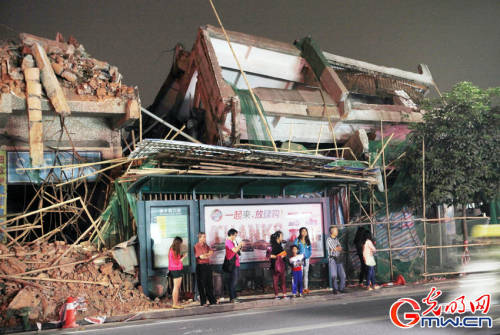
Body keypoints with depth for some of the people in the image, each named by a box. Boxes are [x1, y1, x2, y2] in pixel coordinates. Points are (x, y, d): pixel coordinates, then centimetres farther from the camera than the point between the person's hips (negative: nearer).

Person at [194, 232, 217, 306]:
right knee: (202, 285, 0)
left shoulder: (206, 245, 14)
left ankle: (212, 300, 19)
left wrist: (205, 254, -14)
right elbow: (201, 256, -18)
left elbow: (211, 252, 3)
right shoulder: (196, 246, -9)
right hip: (201, 267, -7)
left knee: (209, 284, 12)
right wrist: (208, 254, -5)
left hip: (207, 266, 7)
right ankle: (203, 302, 6)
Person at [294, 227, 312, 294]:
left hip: (306, 258, 4)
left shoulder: (308, 241, 11)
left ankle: (306, 288, 11)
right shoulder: (297, 240, -2)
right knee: (300, 273, -9)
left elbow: (310, 249, 15)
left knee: (306, 273, 6)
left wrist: (309, 255, 1)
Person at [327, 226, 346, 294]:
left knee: (342, 275, 2)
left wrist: (336, 248, -11)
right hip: (332, 259, -6)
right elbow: (335, 249, -11)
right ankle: (335, 289, 6)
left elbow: (340, 249, 7)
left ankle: (341, 288, 16)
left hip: (338, 259, 6)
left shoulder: (336, 239, 16)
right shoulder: (329, 240, -7)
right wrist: (338, 248, 7)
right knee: (334, 275, -10)